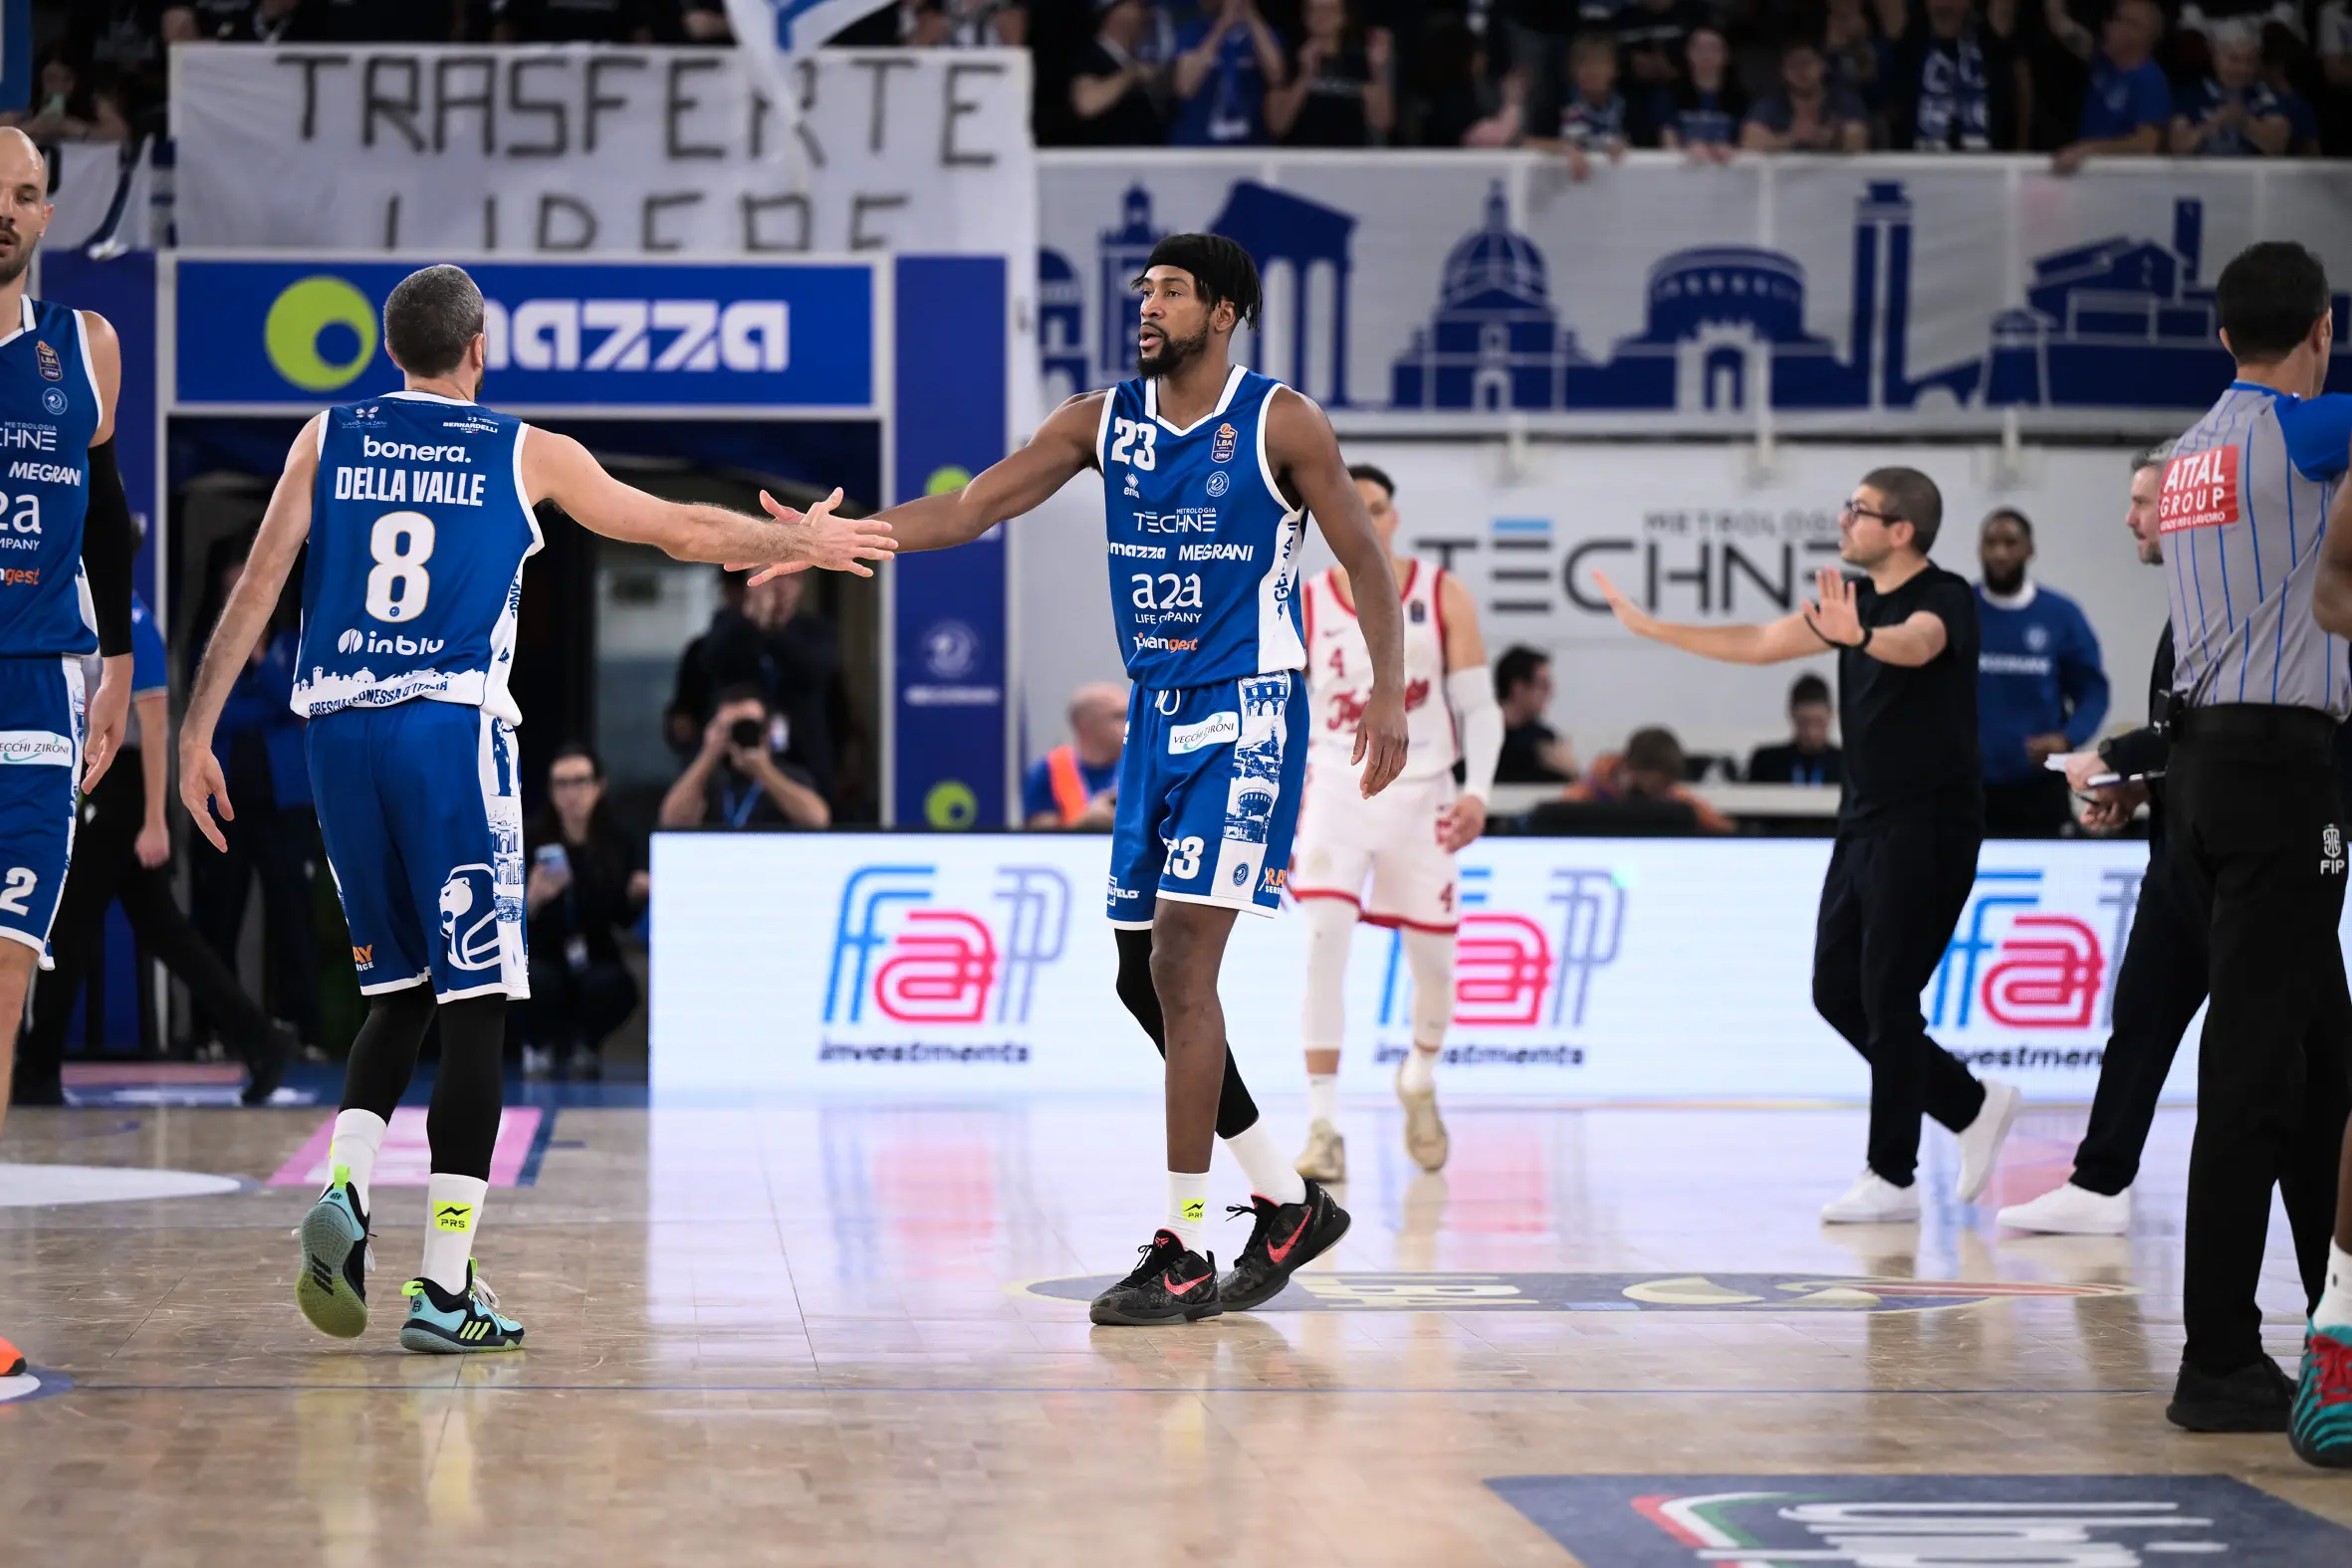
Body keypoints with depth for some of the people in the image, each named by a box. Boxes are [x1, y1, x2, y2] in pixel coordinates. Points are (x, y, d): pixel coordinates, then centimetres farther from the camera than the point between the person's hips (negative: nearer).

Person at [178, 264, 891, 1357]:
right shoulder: (525, 454, 6)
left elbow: (256, 588, 4)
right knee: (473, 1009, 0)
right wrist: (807, 543, 30)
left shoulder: (329, 439, 11)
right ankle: (445, 1288, -3)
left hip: (338, 729, 4)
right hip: (450, 728, -4)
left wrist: (197, 734, 7)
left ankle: (343, 1191, -5)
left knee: (399, 995, 18)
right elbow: (685, 533, 14)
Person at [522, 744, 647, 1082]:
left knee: (608, 986, -33)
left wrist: (636, 895, -15)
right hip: (540, 956, -1)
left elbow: (624, 919, 7)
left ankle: (587, 1049, 3)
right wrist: (533, 898, -33)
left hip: (596, 958, 1)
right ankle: (538, 1050, 0)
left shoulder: (618, 843, -2)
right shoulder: (530, 841, -9)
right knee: (541, 983, -36)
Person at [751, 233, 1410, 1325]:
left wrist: (1387, 695, -13)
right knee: (1143, 978, 8)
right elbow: (971, 508, 4)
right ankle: (1288, 1204, 22)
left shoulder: (1280, 424, -7)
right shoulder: (1103, 420, 7)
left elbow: (1365, 561, -3)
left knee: (1181, 960, -15)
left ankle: (1184, 1252, -10)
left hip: (1247, 714, -7)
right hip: (1155, 713, 7)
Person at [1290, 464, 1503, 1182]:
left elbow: (1479, 704, -1)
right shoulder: (1304, 608, -2)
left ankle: (1420, 1081, 42)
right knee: (1325, 942, -21)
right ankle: (1323, 1128, -19)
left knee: (1434, 961, 10)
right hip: (1336, 790, -1)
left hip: (1421, 797, 1)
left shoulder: (1444, 596, -2)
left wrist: (1477, 789, -16)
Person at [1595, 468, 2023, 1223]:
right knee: (1837, 992, 8)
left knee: (1888, 997, -8)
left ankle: (1892, 1176, 0)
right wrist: (1651, 627, 16)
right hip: (1865, 820, 9)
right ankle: (1974, 1107, 21)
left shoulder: (1945, 597, -13)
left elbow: (1918, 644, -36)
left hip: (1928, 827, -9)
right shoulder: (1857, 599, 11)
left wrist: (1862, 636, -58)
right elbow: (1761, 644, 17)